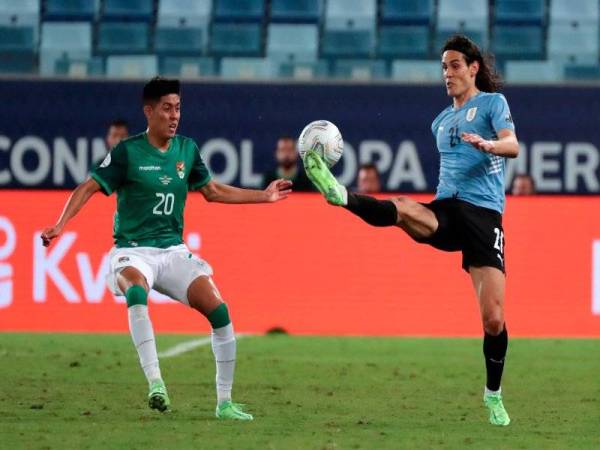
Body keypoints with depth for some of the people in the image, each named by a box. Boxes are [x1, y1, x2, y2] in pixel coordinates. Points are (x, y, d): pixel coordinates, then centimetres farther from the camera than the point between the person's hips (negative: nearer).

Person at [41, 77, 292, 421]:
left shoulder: (187, 149, 8)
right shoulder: (128, 152, -7)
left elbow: (213, 191, 22)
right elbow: (90, 188, -6)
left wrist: (264, 196, 24)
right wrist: (61, 224, -20)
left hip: (173, 251, 5)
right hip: (133, 252, -5)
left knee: (219, 311, -11)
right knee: (137, 291, -39)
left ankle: (225, 402, 1)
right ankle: (155, 382, -44)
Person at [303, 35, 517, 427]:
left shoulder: (492, 102, 5)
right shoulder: (441, 122, 22)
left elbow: (512, 146, -13)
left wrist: (487, 144, -33)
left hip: (484, 214, -4)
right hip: (446, 211, 4)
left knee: (494, 318, -9)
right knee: (402, 209, -34)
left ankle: (494, 395, 8)